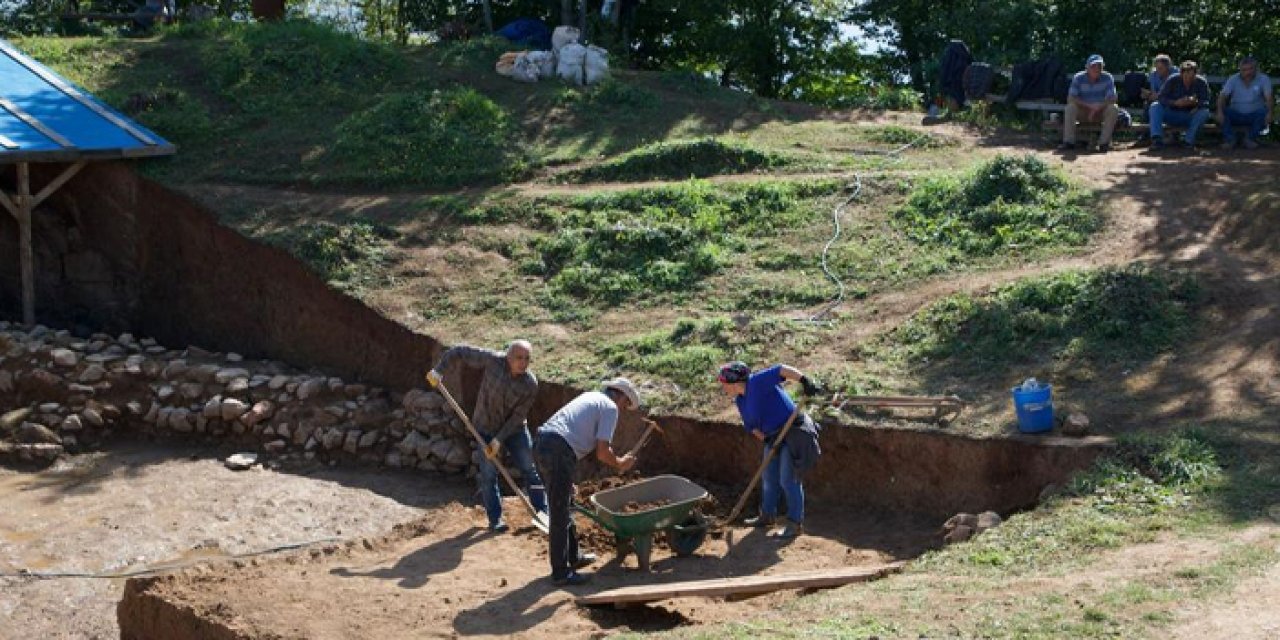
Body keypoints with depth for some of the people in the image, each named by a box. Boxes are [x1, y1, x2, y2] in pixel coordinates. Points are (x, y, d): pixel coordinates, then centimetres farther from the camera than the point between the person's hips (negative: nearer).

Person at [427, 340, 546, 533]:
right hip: (486, 428, -1)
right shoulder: (492, 360, -24)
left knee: (531, 470, 3)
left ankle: (543, 513, 14)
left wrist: (500, 439, -22)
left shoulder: (530, 385, -22)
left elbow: (518, 416, -18)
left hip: (515, 429, 1)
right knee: (489, 473, 1)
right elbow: (460, 351, -15)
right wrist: (439, 371, -23)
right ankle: (495, 518, 13)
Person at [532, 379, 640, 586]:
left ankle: (572, 556, 35)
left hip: (542, 444, 9)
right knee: (560, 515, -2)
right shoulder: (610, 408, 1)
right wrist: (620, 464, 12)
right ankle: (561, 572, 4)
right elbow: (602, 452, -5)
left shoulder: (591, 397, 27)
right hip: (559, 452, -9)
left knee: (564, 506, 23)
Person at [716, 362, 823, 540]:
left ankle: (795, 524, 2)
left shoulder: (757, 382, -19)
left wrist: (805, 381, -44)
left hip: (794, 432, -9)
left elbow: (781, 370, -30)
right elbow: (750, 426, 12)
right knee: (769, 478, 18)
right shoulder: (740, 400, 9)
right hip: (773, 436, 9)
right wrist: (766, 439, -5)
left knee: (788, 480, -7)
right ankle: (767, 515, 35)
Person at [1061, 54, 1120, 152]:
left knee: (1113, 109, -29)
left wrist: (1097, 108, -31)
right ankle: (1069, 142, -29)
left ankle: (1104, 143, -27)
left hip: (1101, 112, 0)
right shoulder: (1078, 78, -10)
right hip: (1083, 112, 0)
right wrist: (1088, 106, -30)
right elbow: (1070, 99, -17)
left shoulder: (1107, 78, -9)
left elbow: (1112, 99, -14)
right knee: (1070, 107, -29)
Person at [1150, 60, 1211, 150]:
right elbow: (1162, 98, -15)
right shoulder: (1173, 81, -8)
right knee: (1155, 107, -23)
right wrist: (1175, 103, -33)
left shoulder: (1201, 83, -9)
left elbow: (1206, 103, -15)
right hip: (1173, 114, 1)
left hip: (1190, 116, 0)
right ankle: (1157, 139, -36)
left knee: (1204, 112, -30)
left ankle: (1188, 140, -30)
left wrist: (1195, 102, -37)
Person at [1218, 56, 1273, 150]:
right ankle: (1229, 139, -13)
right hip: (1236, 115, 1)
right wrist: (1220, 112, -36)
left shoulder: (1263, 79, -6)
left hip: (1254, 116, -1)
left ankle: (1250, 139, -11)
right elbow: (1222, 96, -16)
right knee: (1224, 111, -27)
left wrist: (1269, 113, -39)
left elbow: (1269, 98, -18)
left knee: (1263, 112, -31)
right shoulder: (1233, 80, -3)